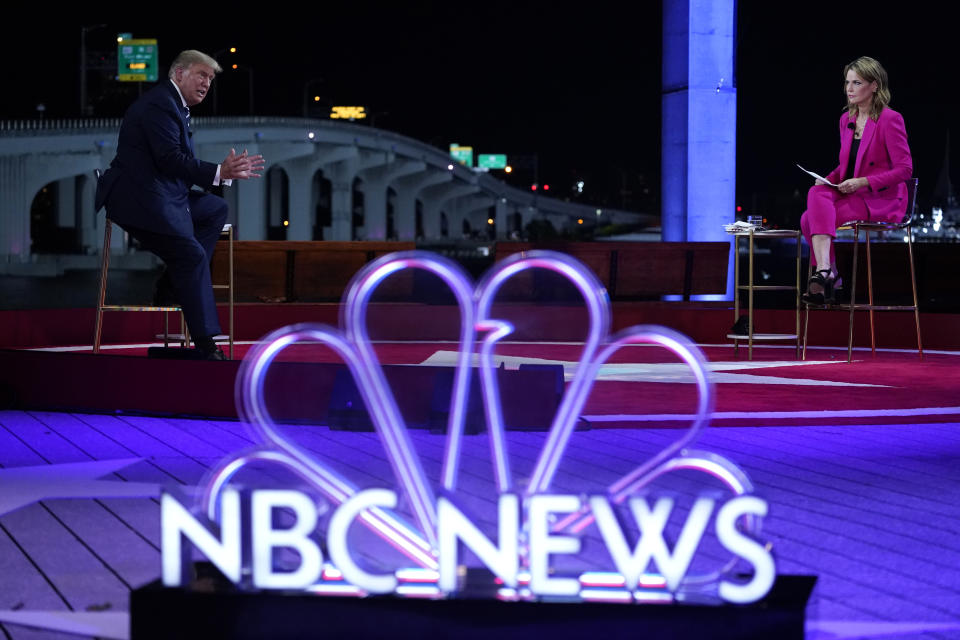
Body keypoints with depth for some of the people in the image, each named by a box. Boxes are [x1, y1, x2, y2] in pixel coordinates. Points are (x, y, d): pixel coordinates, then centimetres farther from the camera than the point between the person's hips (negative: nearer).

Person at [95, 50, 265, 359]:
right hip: (141, 200, -11)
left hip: (161, 197, 11)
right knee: (192, 255, -17)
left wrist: (228, 171, 6)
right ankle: (205, 343, -15)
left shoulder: (177, 107, 20)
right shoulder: (159, 103, -12)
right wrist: (218, 173, -25)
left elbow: (183, 165, 17)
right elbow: (170, 159, -22)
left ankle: (173, 283, 5)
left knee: (216, 209, 13)